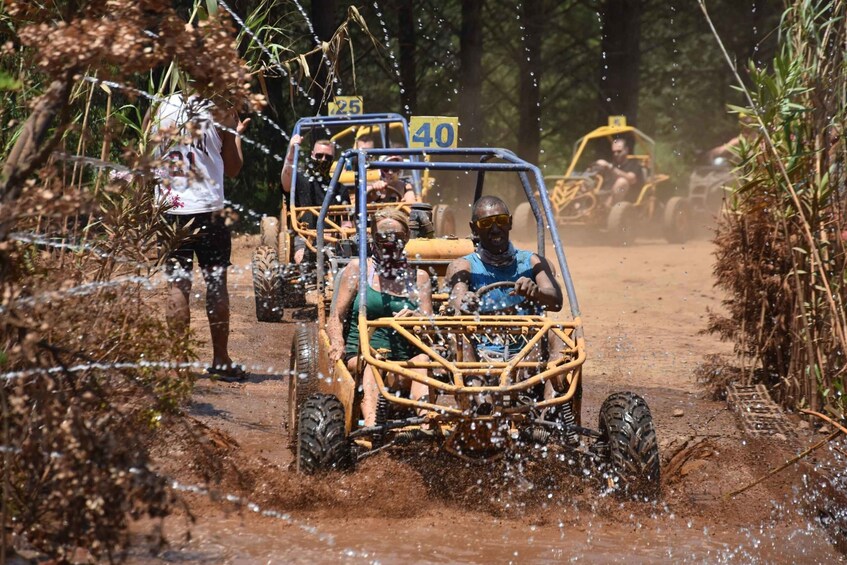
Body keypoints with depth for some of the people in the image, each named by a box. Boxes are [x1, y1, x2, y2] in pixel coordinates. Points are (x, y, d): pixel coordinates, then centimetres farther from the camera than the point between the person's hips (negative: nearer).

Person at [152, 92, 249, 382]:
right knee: (216, 284, 6)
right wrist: (235, 133, 20)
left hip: (170, 212, 2)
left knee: (177, 286, 5)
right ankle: (221, 361, 8)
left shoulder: (161, 109, 2)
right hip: (208, 212, -2)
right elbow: (233, 168, 4)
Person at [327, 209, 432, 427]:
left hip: (405, 360, 1)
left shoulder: (419, 277, 18)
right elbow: (336, 316, 8)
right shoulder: (358, 269, 15)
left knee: (424, 360, -33)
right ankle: (370, 422, -63)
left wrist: (415, 318, -17)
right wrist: (337, 343, -14)